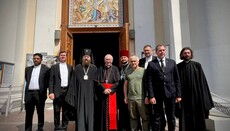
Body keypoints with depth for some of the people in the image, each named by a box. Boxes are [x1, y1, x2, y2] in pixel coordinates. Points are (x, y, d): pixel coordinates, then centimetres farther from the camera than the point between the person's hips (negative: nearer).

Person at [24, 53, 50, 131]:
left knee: (40, 112, 6)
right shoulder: (28, 69, 15)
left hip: (39, 93, -3)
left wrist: (43, 89, 1)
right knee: (28, 113, 7)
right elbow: (27, 79, 22)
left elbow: (48, 81, 4)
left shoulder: (45, 69, 2)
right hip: (29, 93, 4)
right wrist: (29, 86, 13)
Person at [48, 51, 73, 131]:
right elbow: (51, 80, 0)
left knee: (65, 110, 9)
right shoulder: (54, 67, 5)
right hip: (58, 91, -2)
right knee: (57, 110, 5)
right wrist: (51, 92, -9)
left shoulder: (70, 67, 11)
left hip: (67, 91, 2)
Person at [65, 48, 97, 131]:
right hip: (80, 95, 0)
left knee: (90, 114, 5)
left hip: (90, 95, 0)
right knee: (80, 114, 3)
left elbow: (97, 82, 3)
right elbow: (73, 82, 3)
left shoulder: (94, 68, 4)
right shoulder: (77, 68, 4)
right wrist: (71, 96, -2)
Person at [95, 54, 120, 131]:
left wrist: (110, 89, -15)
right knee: (102, 111, 5)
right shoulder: (100, 69, 6)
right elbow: (97, 81, -1)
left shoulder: (115, 69, 5)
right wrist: (104, 89, -14)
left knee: (111, 111, 2)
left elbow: (118, 81, -2)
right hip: (101, 92, 1)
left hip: (112, 92, 0)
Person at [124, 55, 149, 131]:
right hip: (130, 99, 4)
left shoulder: (143, 70, -2)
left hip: (141, 98, -3)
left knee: (145, 117, 5)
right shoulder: (128, 72, 11)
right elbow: (125, 85, 14)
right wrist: (125, 97, 10)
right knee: (133, 117, 15)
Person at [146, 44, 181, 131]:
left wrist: (178, 94, 2)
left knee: (171, 117, 15)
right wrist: (151, 96, -11)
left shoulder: (172, 62, 8)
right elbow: (149, 81, -4)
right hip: (157, 94, -2)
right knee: (157, 117, 8)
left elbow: (177, 79, 7)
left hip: (170, 93, 3)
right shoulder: (151, 64, 0)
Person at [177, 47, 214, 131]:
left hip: (196, 94, 1)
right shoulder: (178, 67, 2)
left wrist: (204, 99, -2)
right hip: (184, 96, -1)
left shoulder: (197, 65, 3)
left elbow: (202, 80, 2)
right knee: (185, 118, 4)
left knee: (198, 116, 9)